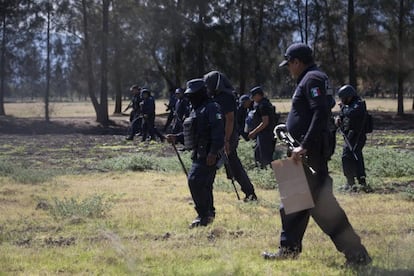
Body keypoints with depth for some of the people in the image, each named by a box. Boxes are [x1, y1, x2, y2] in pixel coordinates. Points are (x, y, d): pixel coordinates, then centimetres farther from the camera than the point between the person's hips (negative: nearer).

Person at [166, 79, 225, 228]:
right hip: (199, 154, 10)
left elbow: (218, 131, -21)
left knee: (195, 181, -17)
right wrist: (176, 137, 14)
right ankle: (209, 214, 25)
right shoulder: (195, 110, 20)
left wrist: (213, 152, -29)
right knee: (204, 185, 15)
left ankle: (204, 215, -12)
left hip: (208, 155, -10)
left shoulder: (211, 108, -11)